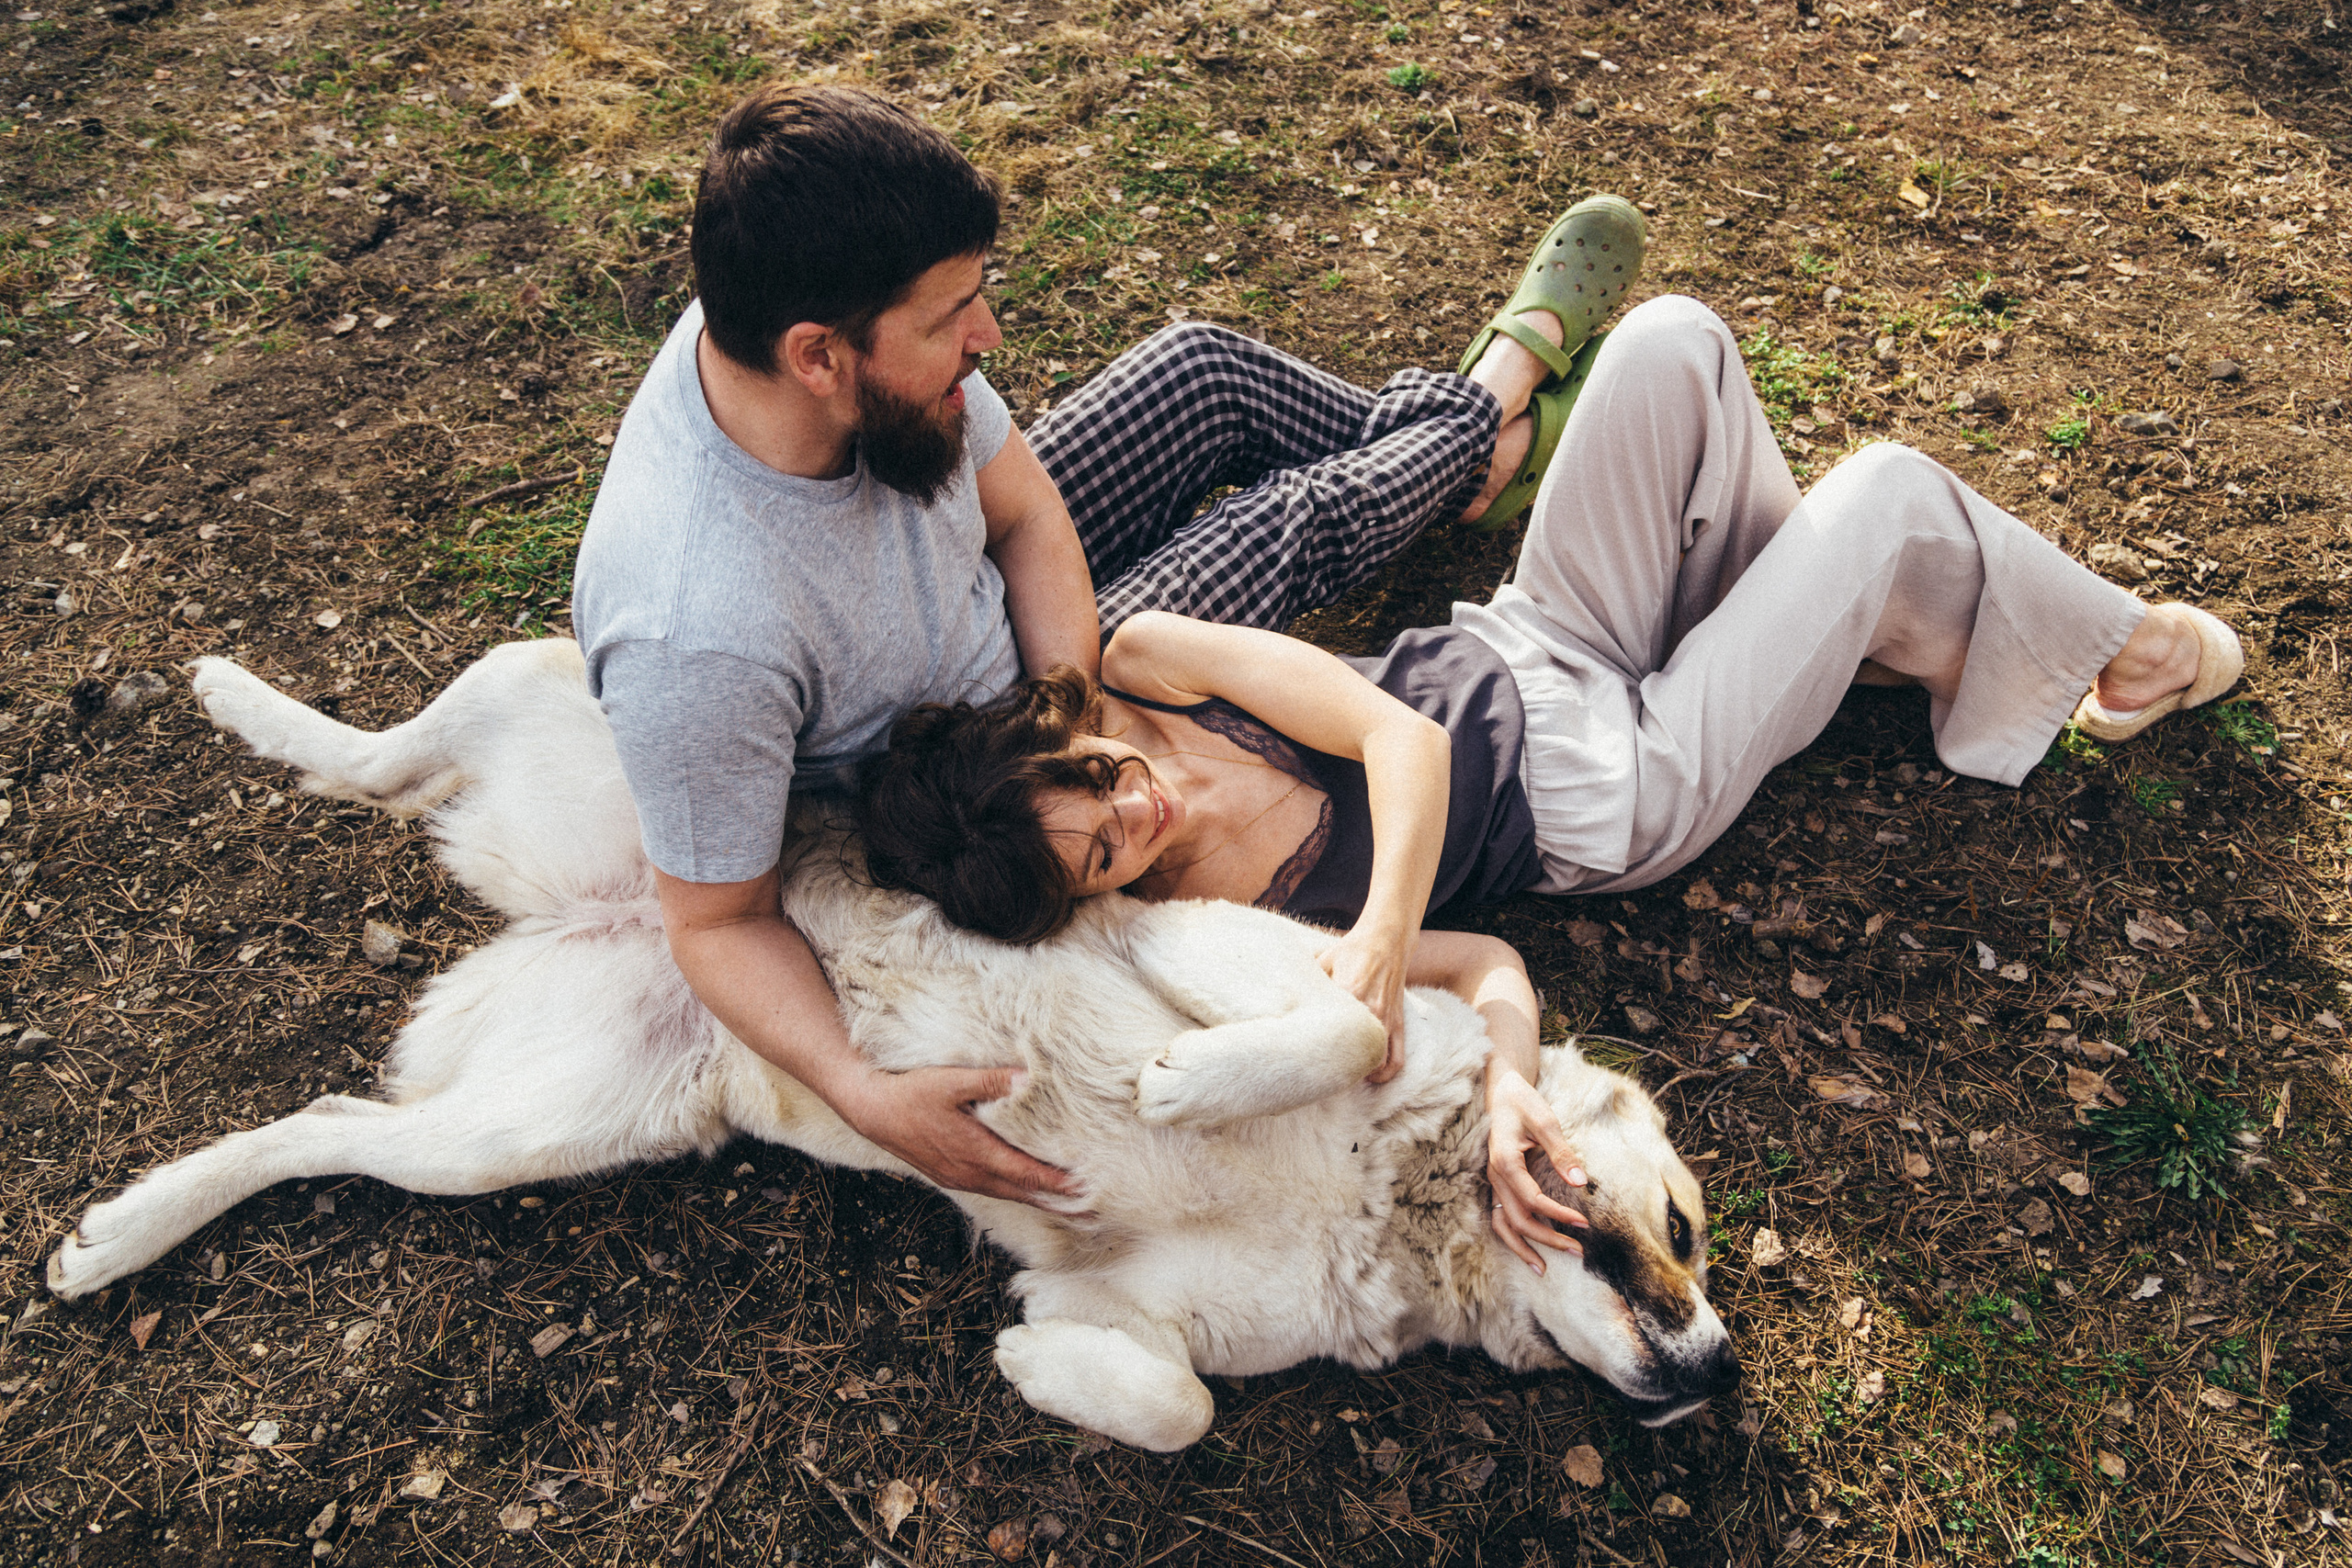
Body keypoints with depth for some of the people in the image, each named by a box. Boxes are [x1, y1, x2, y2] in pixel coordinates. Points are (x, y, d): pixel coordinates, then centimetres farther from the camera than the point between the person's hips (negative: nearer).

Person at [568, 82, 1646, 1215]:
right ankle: (1491, 402, 34)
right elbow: (718, 922, -30)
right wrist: (868, 1098, -45)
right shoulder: (700, 642, -44)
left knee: (1203, 372, 7)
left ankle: (1452, 442, 38)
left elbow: (1024, 512, -12)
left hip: (1005, 604, 6)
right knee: (1298, 521, 2)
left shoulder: (848, 325, -25)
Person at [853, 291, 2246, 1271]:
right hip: (1633, 784, -5)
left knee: (1676, 338, -8)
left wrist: (1380, 927, -36)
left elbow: (1402, 736, -24)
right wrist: (1503, 1087, -45)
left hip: (1528, 638, 5)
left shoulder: (1142, 669, -15)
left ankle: (1810, 596, 20)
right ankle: (2114, 653, 23)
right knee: (1891, 490, -10)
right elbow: (1492, 969, -25)